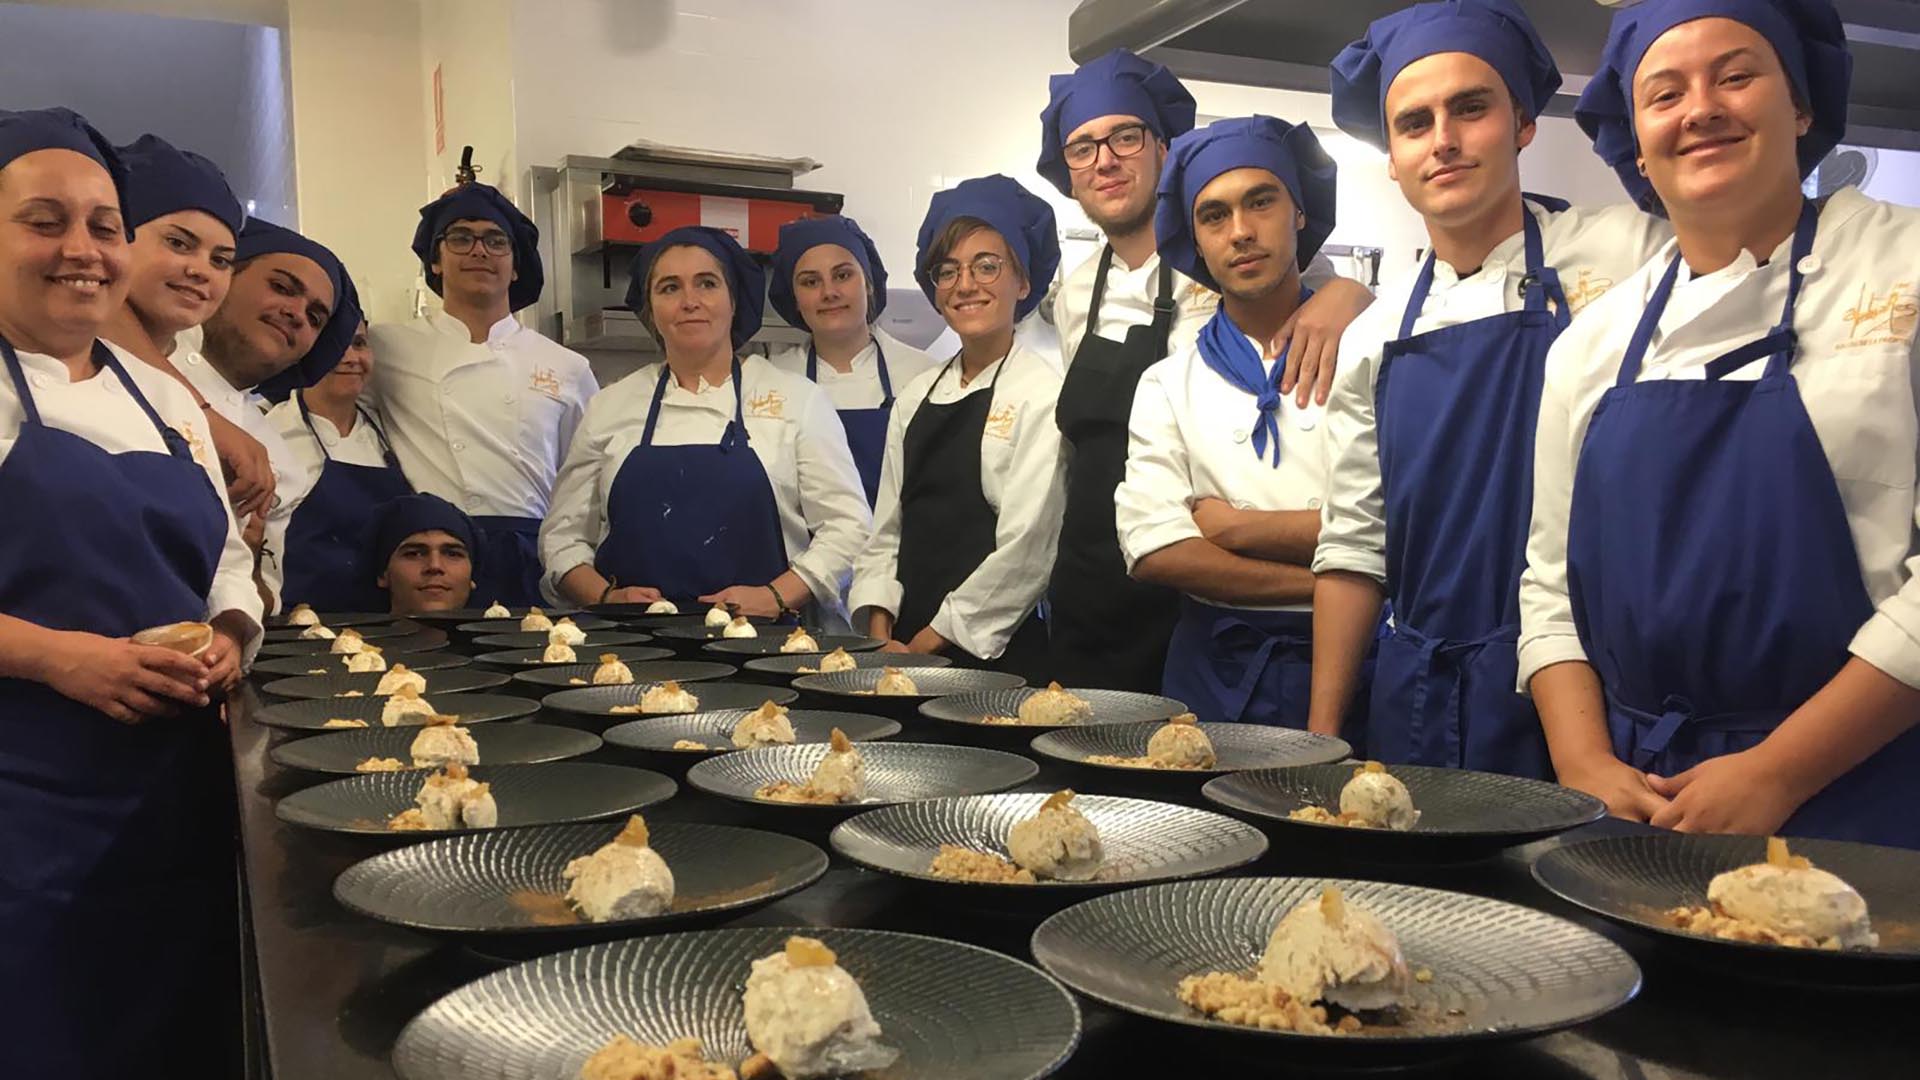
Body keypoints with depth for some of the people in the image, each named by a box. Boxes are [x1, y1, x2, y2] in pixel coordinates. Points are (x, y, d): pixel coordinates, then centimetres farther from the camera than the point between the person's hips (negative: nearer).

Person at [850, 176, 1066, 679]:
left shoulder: (1044, 395, -8)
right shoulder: (917, 397, 11)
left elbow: (1026, 548, -13)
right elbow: (888, 530, 12)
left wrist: (928, 642, -10)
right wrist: (882, 634, -1)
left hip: (999, 653, -5)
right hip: (906, 645, 5)